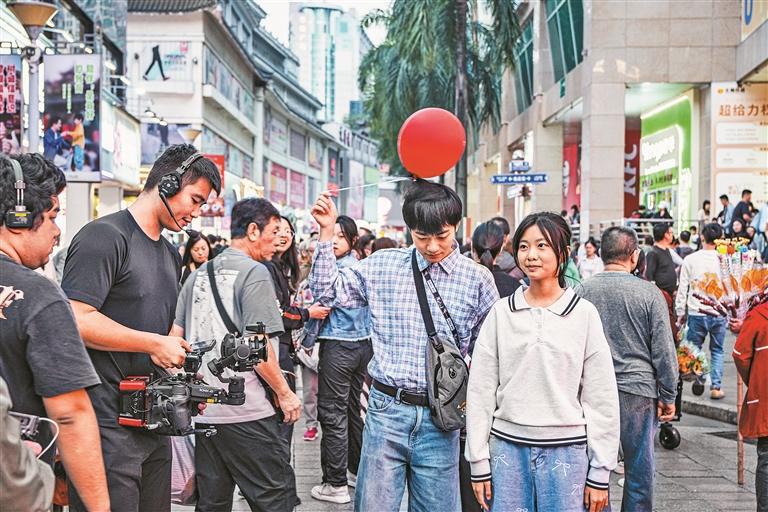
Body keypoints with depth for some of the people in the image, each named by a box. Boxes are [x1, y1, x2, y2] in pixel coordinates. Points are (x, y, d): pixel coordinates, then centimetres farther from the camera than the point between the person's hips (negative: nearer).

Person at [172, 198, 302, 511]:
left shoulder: (199, 275, 13)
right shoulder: (254, 273, -10)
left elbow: (175, 338, 14)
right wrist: (285, 393, -6)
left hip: (204, 411, 8)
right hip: (247, 412, -8)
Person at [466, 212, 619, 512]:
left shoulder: (584, 314, -1)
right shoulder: (500, 313, 3)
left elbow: (602, 397, 0)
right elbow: (481, 391, 4)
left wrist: (600, 472, -2)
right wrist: (479, 463, 2)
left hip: (566, 451, -1)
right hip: (508, 448, 2)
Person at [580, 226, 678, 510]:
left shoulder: (583, 291, -2)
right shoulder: (649, 293, -7)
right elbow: (664, 351, -4)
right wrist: (668, 396, 5)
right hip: (638, 390, -2)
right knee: (639, 468, 10)